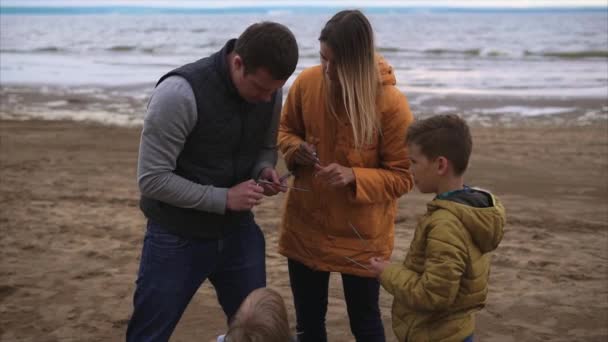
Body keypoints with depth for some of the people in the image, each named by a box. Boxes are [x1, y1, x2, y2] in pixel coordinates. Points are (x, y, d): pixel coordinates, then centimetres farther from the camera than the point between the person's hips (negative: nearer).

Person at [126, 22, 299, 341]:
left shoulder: (268, 90, -7)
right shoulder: (180, 93, -26)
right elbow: (152, 179, -23)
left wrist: (265, 170, -12)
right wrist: (224, 198, -25)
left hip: (237, 231, 5)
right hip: (178, 238, -5)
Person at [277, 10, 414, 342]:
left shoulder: (391, 103, -19)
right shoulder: (306, 82, -9)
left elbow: (403, 176, -11)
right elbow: (285, 129, 10)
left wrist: (354, 177, -27)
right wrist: (295, 148, -12)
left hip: (360, 235, -3)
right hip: (305, 226, 3)